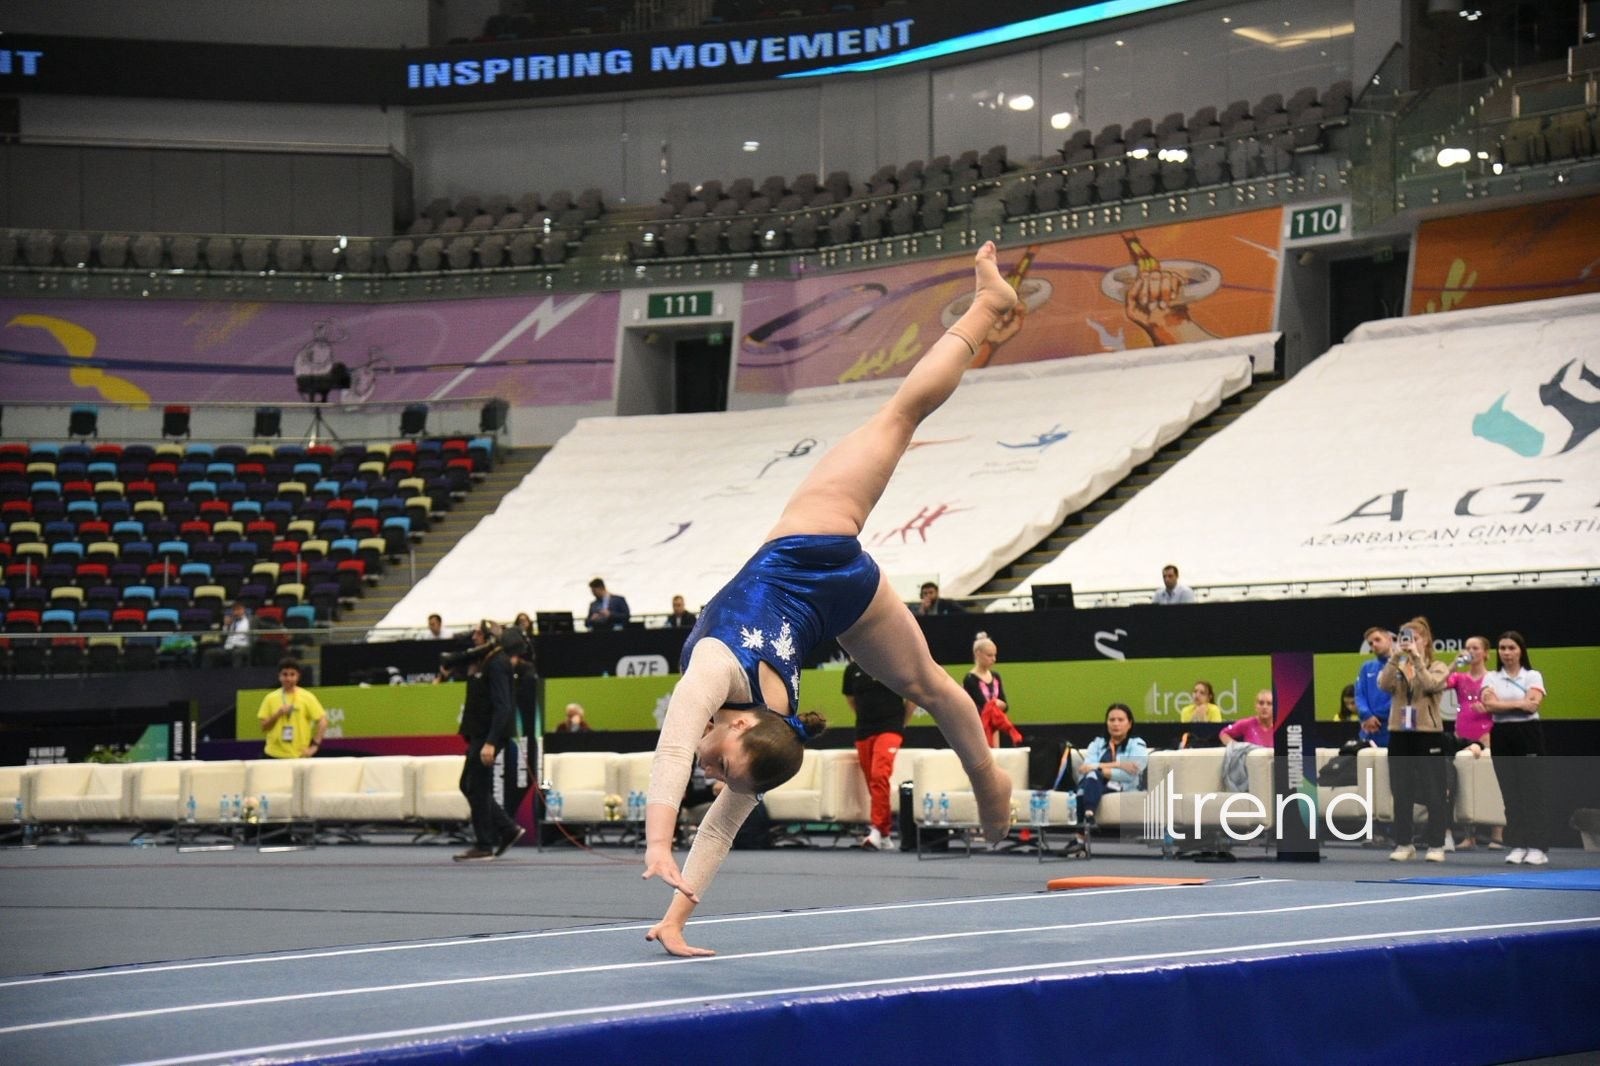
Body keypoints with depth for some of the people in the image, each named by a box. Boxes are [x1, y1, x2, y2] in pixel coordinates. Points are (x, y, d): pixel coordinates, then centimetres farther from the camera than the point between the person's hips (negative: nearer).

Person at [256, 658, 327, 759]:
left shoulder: (307, 697, 0)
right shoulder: (270, 698, 6)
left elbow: (323, 721, 0)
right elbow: (264, 727, 6)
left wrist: (314, 746, -7)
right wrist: (277, 714, -11)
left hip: (299, 755, -2)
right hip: (275, 755, 2)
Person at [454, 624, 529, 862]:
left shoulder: (497, 664, -14)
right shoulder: (482, 661, 15)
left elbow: (502, 706, -21)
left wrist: (490, 742, -26)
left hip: (489, 735, -10)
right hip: (478, 734, 10)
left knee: (477, 788, -5)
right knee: (468, 786, 12)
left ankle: (484, 846, 2)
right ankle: (508, 829, 16)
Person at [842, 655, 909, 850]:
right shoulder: (853, 669, 7)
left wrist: (901, 722, 7)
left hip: (889, 728, -5)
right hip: (863, 731, 5)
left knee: (879, 776, -22)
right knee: (871, 781, 7)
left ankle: (878, 829, -22)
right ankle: (886, 831, 18)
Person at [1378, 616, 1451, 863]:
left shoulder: (1437, 667, 2)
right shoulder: (1396, 668, 9)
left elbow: (1431, 684, -19)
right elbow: (1383, 684, -11)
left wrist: (1417, 659, -20)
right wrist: (1394, 657, -19)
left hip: (1428, 734, -3)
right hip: (1399, 734, 3)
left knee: (1434, 793, -2)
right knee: (1401, 793, 6)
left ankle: (1436, 845, 4)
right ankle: (1404, 844, 14)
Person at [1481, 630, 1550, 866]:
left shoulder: (1533, 676, 2)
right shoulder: (1491, 678, 8)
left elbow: (1532, 705, -13)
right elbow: (1489, 705, -9)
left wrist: (1501, 703, -9)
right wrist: (1519, 703, -11)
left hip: (1528, 734, -3)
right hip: (1502, 736, 3)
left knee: (1532, 790, -6)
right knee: (1510, 792, 3)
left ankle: (1538, 847, -5)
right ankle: (1517, 845, 8)